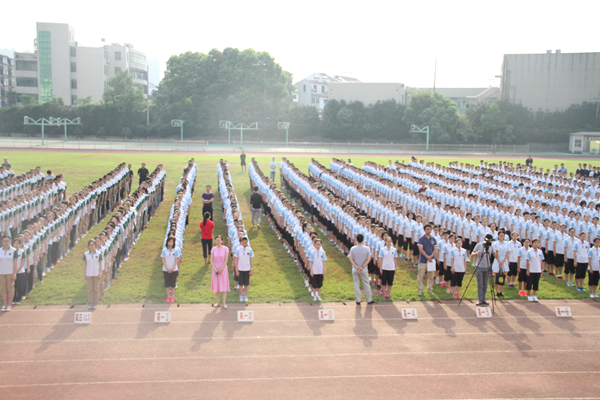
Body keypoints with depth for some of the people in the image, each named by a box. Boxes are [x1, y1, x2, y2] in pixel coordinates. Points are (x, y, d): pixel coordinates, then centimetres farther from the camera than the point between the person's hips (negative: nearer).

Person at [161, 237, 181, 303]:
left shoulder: (176, 250, -4)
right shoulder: (164, 250, -2)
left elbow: (177, 260, -3)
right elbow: (163, 260, -1)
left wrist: (172, 269, -9)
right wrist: (167, 268, -10)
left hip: (174, 270, -1)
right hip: (166, 270, 1)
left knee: (173, 284, 4)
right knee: (167, 284, 4)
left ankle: (172, 296, 15)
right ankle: (168, 296, 14)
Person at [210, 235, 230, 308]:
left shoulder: (225, 249, -5)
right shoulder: (213, 249, 2)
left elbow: (226, 260, -7)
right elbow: (211, 260, 1)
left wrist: (221, 269, -12)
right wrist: (215, 269, -10)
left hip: (223, 269, -2)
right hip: (215, 269, 3)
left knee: (224, 285, -4)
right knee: (216, 285, 5)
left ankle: (224, 303, -2)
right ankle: (218, 302, 13)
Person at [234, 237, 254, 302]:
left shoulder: (249, 249, -1)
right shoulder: (238, 249, -4)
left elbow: (251, 260, 4)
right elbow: (236, 260, -1)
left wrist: (251, 270, 2)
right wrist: (236, 270, -4)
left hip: (247, 269, 1)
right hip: (240, 269, -1)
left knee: (246, 284, 6)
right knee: (241, 283, 5)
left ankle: (246, 296, 16)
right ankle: (241, 296, 16)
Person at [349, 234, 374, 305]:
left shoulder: (353, 249, -6)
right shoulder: (367, 249, -7)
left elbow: (351, 259, -9)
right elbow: (368, 259, -10)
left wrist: (357, 267, -13)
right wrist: (362, 267, -12)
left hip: (355, 270, 0)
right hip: (364, 271, 0)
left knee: (356, 285, 8)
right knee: (366, 285, 11)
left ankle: (358, 301, 12)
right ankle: (369, 300, 19)